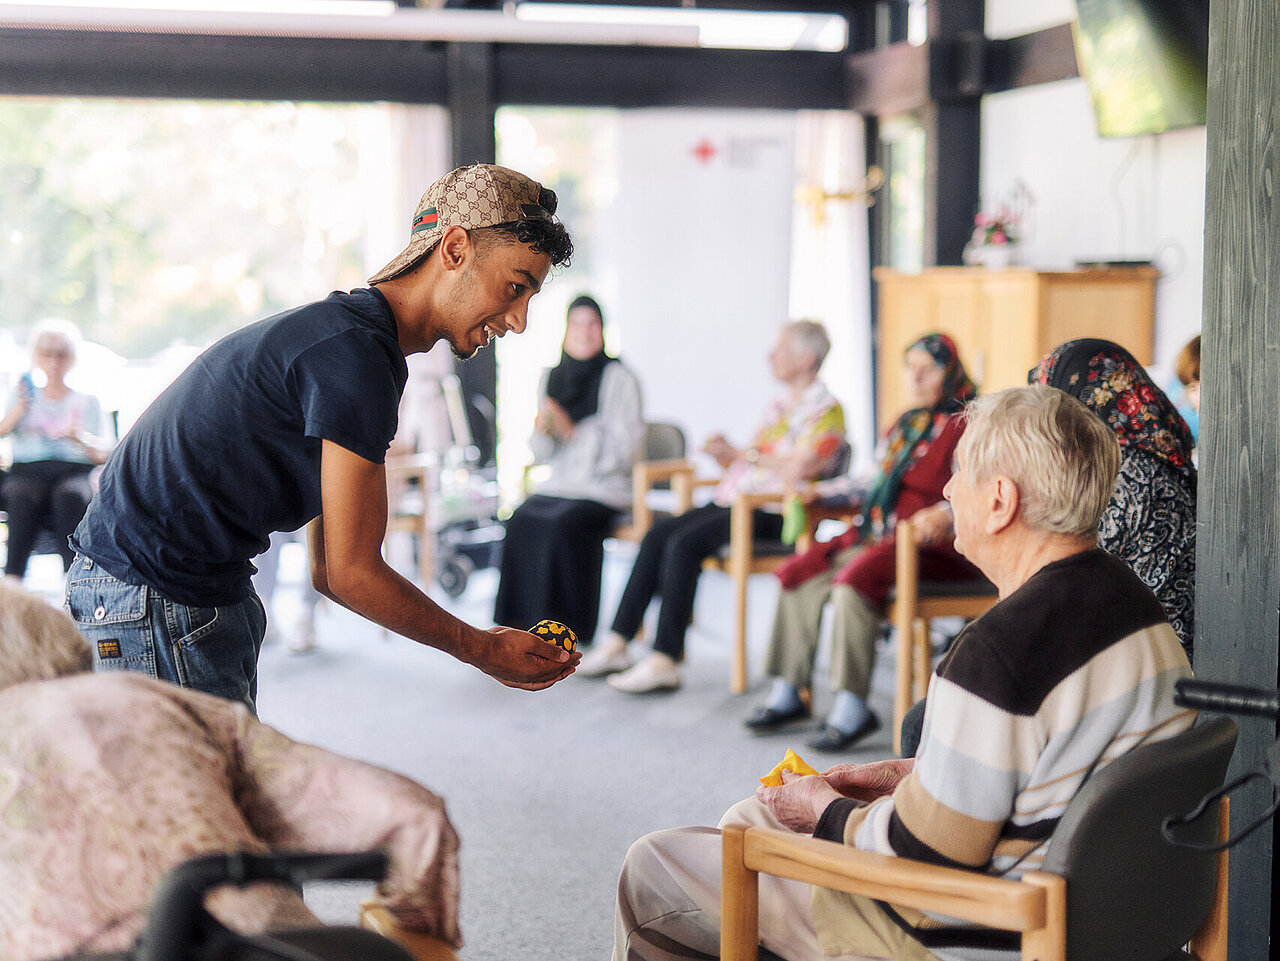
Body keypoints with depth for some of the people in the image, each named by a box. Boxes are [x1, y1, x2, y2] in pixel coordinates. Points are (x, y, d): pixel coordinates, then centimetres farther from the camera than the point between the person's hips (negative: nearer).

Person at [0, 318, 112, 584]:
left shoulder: (87, 401, 21)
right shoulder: (24, 395, 24)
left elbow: (103, 454, 8)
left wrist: (81, 438, -14)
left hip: (75, 470, 0)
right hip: (28, 470, 1)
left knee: (70, 495, -38)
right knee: (22, 496, -37)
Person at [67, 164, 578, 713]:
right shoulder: (355, 353, -18)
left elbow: (329, 572, 15)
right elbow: (352, 575, -16)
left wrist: (480, 643, 10)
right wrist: (479, 649, -2)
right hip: (151, 603, -10)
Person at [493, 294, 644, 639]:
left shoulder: (618, 378, -4)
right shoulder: (552, 379, 13)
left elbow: (624, 451, -10)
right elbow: (541, 454, 14)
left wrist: (573, 432, -20)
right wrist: (541, 428, -8)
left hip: (603, 488, -5)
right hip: (558, 486, 5)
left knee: (565, 524, -33)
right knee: (521, 521, -25)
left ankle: (571, 634, -26)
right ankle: (525, 628, -21)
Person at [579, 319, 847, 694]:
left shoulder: (825, 409, -5)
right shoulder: (779, 405, 24)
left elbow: (798, 469, -18)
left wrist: (745, 455, -8)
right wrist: (726, 455, 1)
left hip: (773, 510, -9)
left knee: (684, 543, -27)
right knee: (659, 534, -11)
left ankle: (663, 660, -28)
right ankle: (616, 644, -13)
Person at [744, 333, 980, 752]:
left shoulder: (965, 425, -5)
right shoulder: (906, 423, 23)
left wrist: (945, 515, -37)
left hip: (932, 545, -9)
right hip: (879, 535, 9)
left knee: (855, 580, -32)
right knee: (801, 573, -6)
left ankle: (851, 707, -29)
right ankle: (789, 693, -1)